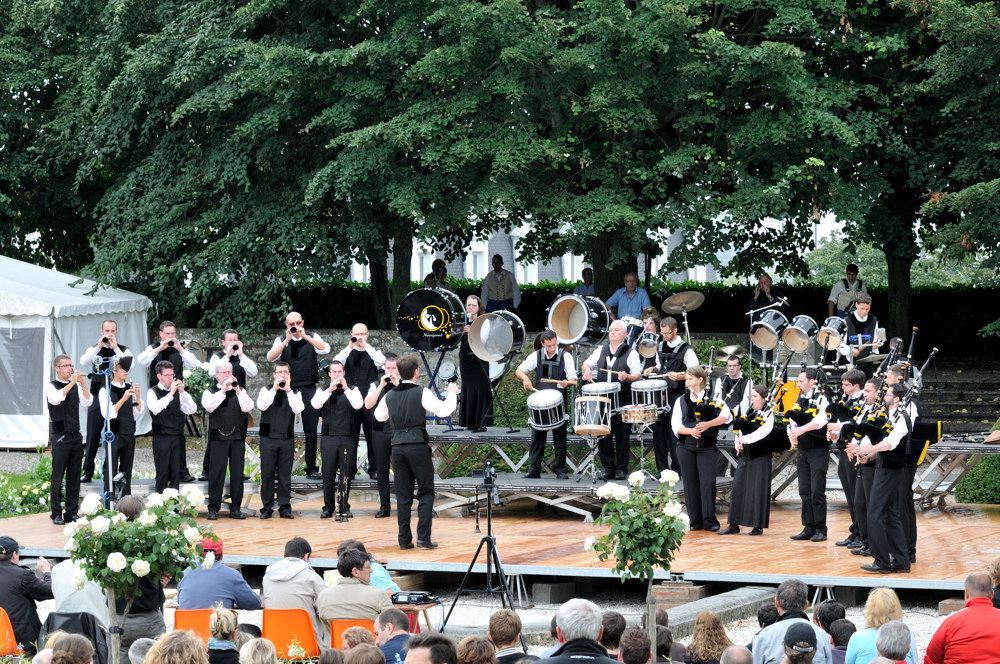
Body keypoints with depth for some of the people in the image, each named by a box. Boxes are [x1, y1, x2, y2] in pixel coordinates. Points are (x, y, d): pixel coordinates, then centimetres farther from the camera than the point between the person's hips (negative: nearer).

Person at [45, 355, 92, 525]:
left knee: (74, 477, 6)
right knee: (57, 477, -3)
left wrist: (83, 384, -14)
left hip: (75, 435, 5)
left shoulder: (76, 386, 12)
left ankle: (72, 512, 11)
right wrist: (72, 382, -24)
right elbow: (56, 399, -21)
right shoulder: (51, 386, 0)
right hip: (60, 437, -5)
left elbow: (87, 402, 0)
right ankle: (56, 514, 1)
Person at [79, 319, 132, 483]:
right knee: (92, 437, 3)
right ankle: (88, 472, 9)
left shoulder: (124, 350, 4)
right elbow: (83, 363, -11)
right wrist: (99, 347, -17)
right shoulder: (94, 349, 8)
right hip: (97, 398, 1)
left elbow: (128, 364, -16)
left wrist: (115, 348, -20)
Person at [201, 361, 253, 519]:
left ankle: (235, 508, 10)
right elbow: (209, 406, -15)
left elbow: (248, 407, -6)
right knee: (216, 472, -4)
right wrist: (223, 390, -23)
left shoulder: (240, 391, 10)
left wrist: (237, 390, -17)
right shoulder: (210, 391, 5)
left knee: (237, 472, 4)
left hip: (238, 436, 2)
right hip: (218, 436, -2)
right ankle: (213, 508, 1)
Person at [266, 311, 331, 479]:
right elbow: (270, 357, -10)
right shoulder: (281, 340, 7)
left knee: (311, 430, 2)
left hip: (309, 390, 0)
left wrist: (305, 336, -20)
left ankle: (311, 468, 8)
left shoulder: (312, 338, 7)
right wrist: (287, 340, -19)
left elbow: (325, 349, -13)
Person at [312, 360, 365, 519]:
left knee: (346, 475, 0)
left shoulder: (352, 390, 6)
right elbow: (316, 404, -12)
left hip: (347, 438, 0)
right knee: (328, 474, 3)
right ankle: (328, 507, 12)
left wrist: (346, 388, -18)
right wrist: (330, 389, -21)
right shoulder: (322, 391, 8)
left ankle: (344, 507, 8)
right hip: (328, 438, 0)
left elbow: (358, 405, -12)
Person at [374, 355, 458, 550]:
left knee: (403, 495, 8)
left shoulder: (390, 396, 9)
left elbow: (379, 416, 26)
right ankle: (423, 537, -4)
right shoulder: (422, 393, -6)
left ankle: (404, 539, 7)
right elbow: (444, 411, -12)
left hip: (397, 446, 4)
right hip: (418, 445, -4)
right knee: (426, 493, 4)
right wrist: (451, 394, 4)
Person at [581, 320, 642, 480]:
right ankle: (608, 467, 11)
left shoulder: (631, 353, 2)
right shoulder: (601, 350, 16)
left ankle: (621, 469, 5)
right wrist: (587, 370, 3)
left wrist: (627, 377, -25)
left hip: (623, 400, -4)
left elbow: (637, 375, -4)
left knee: (622, 435, -2)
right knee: (603, 435, 3)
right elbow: (587, 363, 26)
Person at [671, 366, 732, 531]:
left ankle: (710, 520, -3)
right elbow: (676, 425, 1)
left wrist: (708, 424, -23)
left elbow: (726, 415, -12)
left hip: (707, 446, -2)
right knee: (691, 484, 3)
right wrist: (690, 431, -17)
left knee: (708, 483, -11)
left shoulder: (713, 398, 2)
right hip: (686, 447, 3)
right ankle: (695, 521, 10)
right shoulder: (681, 401, 9)